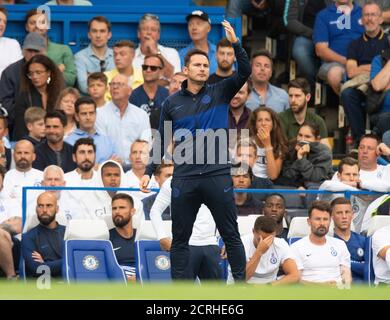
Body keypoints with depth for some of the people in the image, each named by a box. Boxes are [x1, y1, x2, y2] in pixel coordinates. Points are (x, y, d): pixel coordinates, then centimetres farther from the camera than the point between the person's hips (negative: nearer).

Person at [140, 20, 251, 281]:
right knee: (180, 238, 5)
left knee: (231, 235, 2)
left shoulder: (220, 93, 5)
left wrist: (235, 43, -22)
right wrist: (149, 171, 5)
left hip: (218, 175, -1)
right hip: (184, 179, 2)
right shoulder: (172, 103, 9)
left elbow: (245, 72, -9)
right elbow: (161, 141, 13)